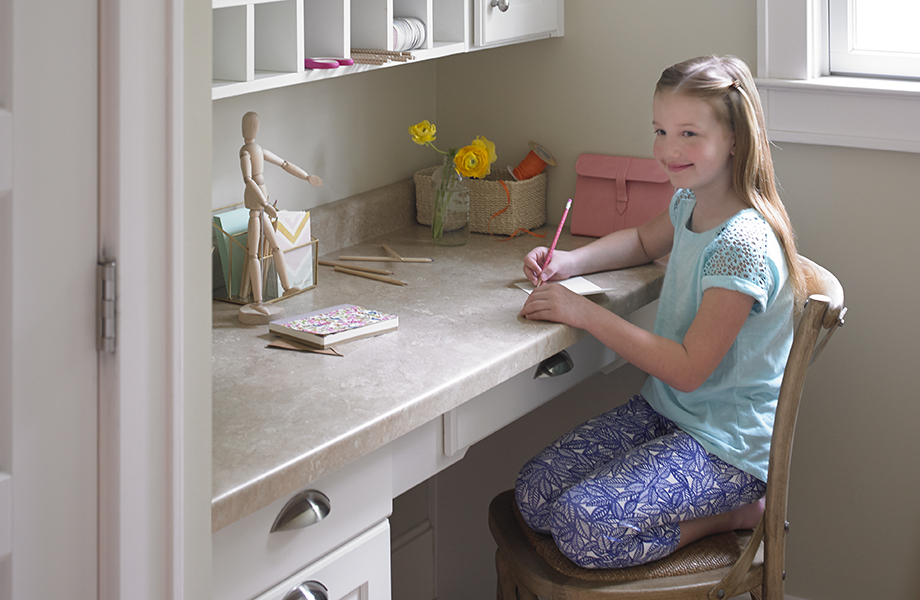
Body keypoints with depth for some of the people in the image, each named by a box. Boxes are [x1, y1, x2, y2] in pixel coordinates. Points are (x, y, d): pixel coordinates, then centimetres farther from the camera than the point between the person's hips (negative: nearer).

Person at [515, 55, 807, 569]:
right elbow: (645, 242, 27)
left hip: (728, 447, -9)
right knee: (535, 493, -4)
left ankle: (735, 514, -3)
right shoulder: (690, 203, 3)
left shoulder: (742, 245, -25)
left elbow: (688, 369, -24)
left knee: (583, 526, -24)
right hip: (665, 410, 9)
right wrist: (569, 262, 8)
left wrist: (585, 313, -22)